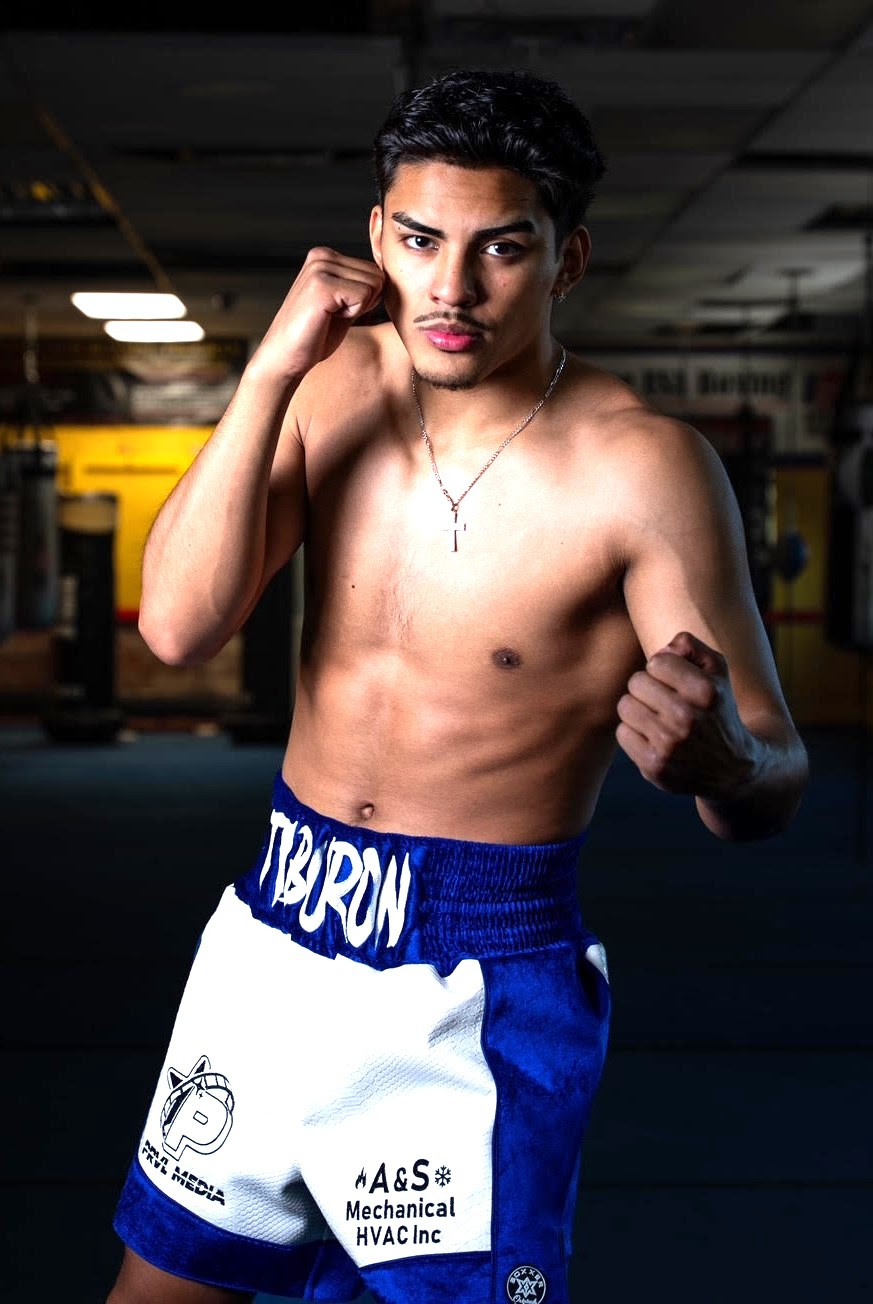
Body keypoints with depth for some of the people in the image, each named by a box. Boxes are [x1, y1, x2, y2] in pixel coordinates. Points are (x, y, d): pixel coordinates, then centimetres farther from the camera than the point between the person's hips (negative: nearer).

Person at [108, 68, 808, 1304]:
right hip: (276, 929, 5)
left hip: (478, 990, -5)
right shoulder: (332, 386, -2)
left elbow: (774, 789, -16)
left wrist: (724, 760, -40)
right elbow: (178, 624, -12)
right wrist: (269, 371, -19)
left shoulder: (640, 465, -18)